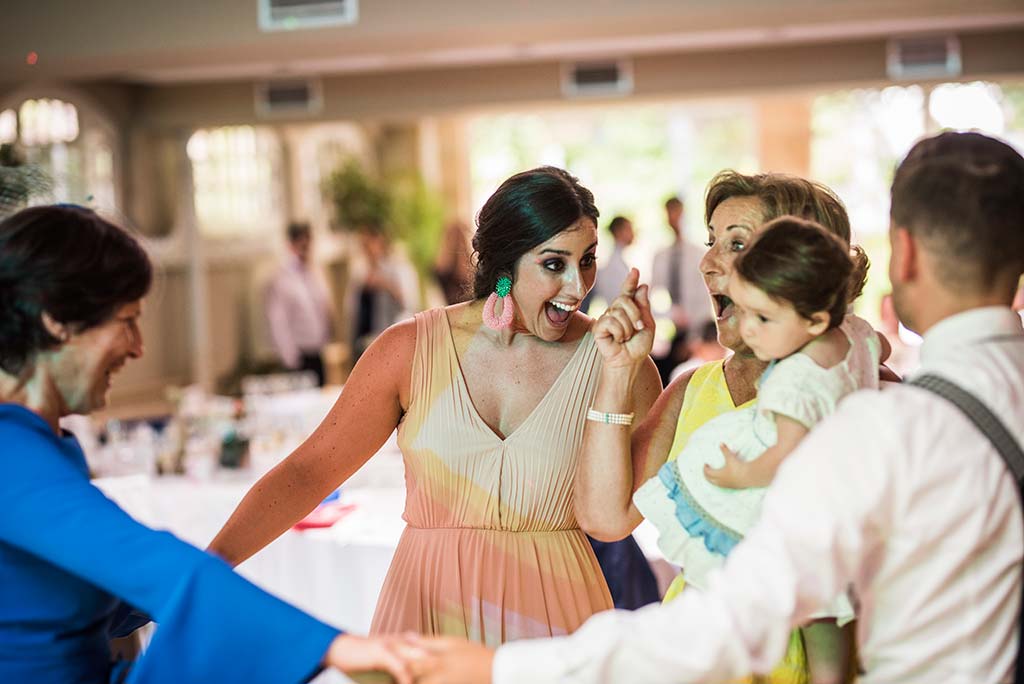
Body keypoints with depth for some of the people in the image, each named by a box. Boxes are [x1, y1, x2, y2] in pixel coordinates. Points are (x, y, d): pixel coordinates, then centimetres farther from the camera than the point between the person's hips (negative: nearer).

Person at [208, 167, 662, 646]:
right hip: (428, 609, 0)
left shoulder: (607, 359, -6)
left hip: (553, 613, 0)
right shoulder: (413, 350, -5)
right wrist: (205, 568, -14)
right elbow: (308, 472, -4)